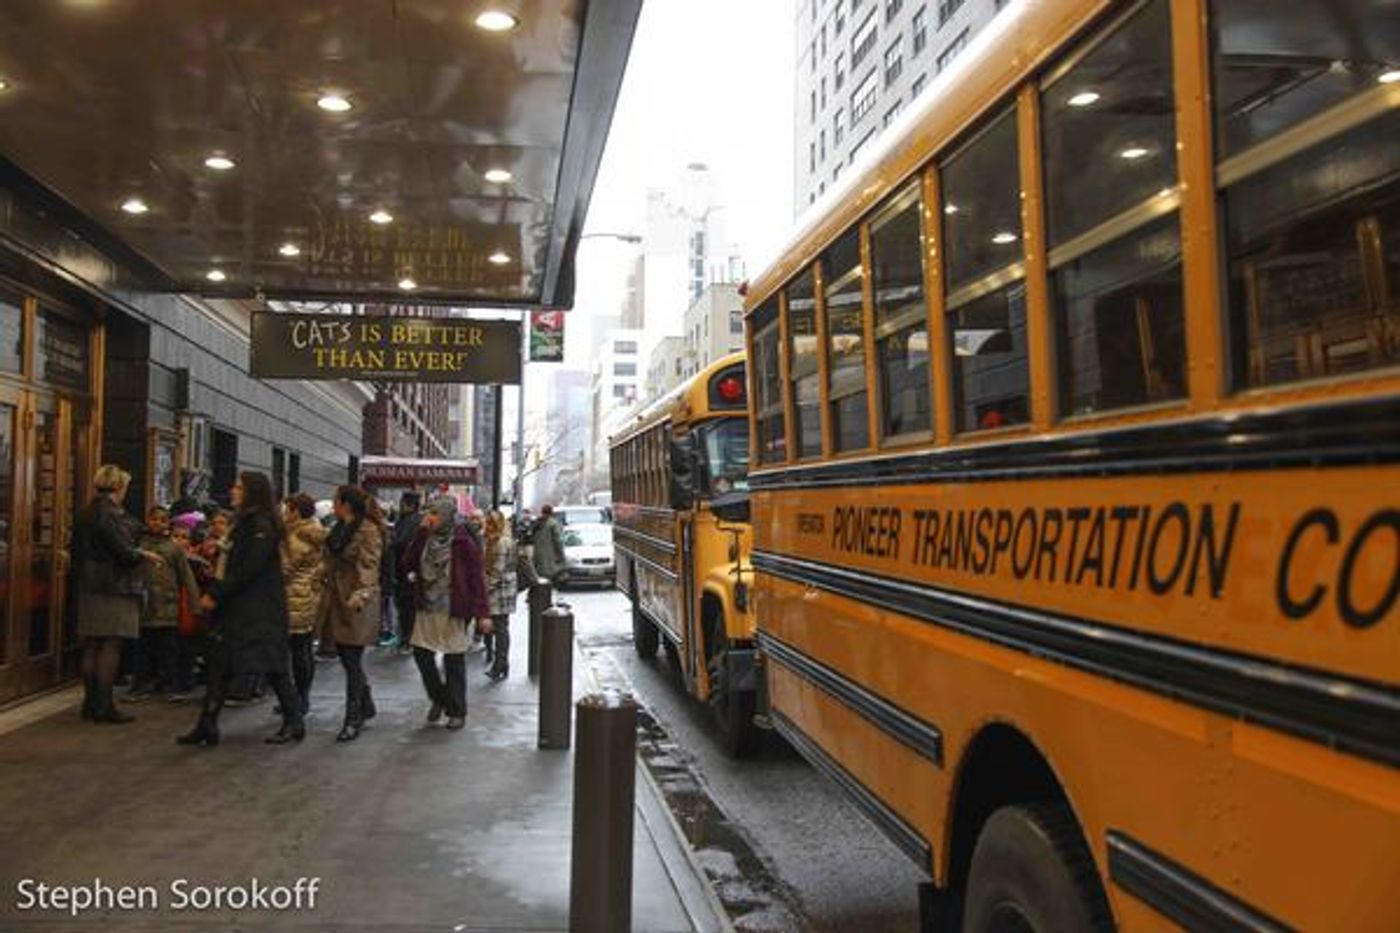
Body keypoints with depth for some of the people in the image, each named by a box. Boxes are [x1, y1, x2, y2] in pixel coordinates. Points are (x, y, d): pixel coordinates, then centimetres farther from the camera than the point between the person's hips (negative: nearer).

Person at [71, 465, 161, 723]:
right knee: (111, 646, -4)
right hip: (113, 588, -9)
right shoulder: (110, 513, -15)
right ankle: (104, 706, -2)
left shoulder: (84, 513, 12)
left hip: (88, 586, 9)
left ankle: (91, 703, 18)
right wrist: (144, 555, -2)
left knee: (91, 646, 12)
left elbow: (77, 549, 17)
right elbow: (122, 551, -19)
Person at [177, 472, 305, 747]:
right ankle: (207, 726, 8)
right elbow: (234, 567, 16)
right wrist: (215, 592, 6)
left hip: (260, 609, -9)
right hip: (238, 606, 9)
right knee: (219, 664, 6)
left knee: (271, 665, -2)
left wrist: (216, 594, -17)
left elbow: (247, 570, -19)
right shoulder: (244, 523, 16)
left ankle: (294, 722, 9)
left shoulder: (262, 527, -13)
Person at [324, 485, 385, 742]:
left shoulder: (369, 531, -13)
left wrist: (359, 597, -30)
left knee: (352, 661, -4)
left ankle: (352, 720, 5)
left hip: (357, 603, -9)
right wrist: (329, 594, 18)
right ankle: (366, 706, 30)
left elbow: (369, 568, -20)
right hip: (339, 599, 9)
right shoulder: (340, 529, 13)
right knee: (346, 655, 13)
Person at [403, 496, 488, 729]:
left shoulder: (462, 541, -11)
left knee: (454, 661, 3)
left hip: (453, 610, -5)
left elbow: (476, 576, -13)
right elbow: (409, 564, -2)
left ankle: (457, 711, 16)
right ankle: (438, 698, 27)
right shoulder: (426, 538, 6)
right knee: (421, 654, 4)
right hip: (427, 607, 5)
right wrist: (421, 534, -10)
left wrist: (480, 612, -17)